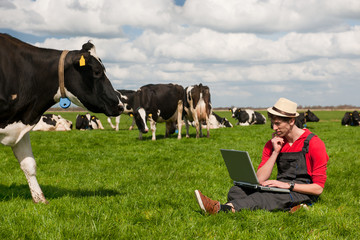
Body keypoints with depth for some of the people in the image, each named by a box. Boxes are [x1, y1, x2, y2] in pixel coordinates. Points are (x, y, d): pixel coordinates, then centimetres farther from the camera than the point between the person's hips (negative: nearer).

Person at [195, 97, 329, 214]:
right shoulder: (272, 144, 10)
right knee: (237, 190, -19)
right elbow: (259, 179, 0)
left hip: (303, 194, -6)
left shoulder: (314, 143, -6)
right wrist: (275, 152, -5)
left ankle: (221, 208, -56)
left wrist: (288, 185, -19)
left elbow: (318, 188, -9)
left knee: (269, 196, -37)